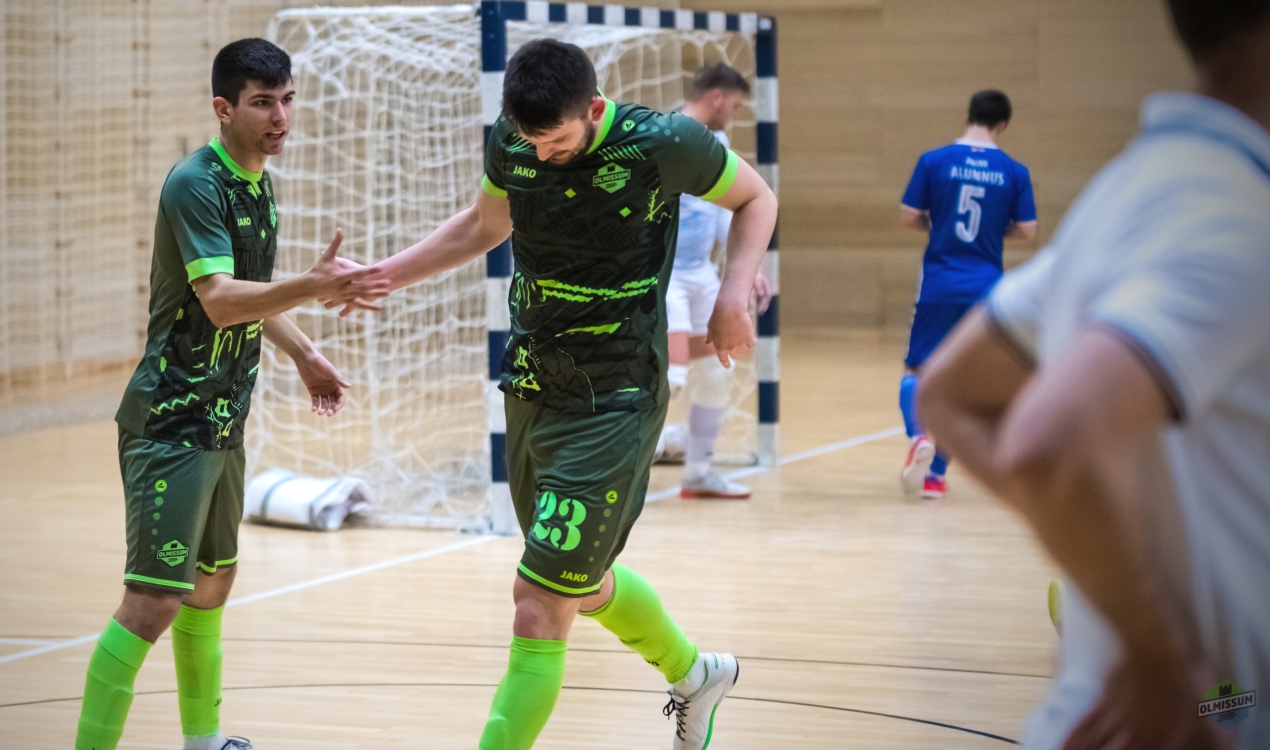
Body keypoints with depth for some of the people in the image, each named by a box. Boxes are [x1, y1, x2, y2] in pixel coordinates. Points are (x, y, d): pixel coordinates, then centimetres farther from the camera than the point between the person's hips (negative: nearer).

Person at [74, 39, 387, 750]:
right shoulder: (196, 184, -17)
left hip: (224, 421, 10)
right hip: (172, 420, -9)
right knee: (153, 603, -14)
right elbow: (219, 300, -29)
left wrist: (305, 355, 18)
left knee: (212, 587, 20)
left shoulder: (259, 185, 11)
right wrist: (314, 287, -41)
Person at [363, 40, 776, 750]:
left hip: (613, 404, -7)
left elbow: (756, 198, 1)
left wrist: (735, 294, -15)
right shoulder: (512, 143, -3)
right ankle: (694, 675, 49)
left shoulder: (664, 143, -17)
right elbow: (485, 224, 18)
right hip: (532, 391, 7)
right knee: (583, 583, 22)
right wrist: (380, 275, 9)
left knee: (540, 601, -12)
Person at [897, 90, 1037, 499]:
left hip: (939, 285, -1)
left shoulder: (934, 161, -3)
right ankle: (935, 472, 11)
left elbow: (908, 216, -2)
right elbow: (1027, 231, 0)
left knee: (917, 371, 9)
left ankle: (919, 436, -21)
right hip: (986, 289, 1)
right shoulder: (1014, 172, -1)